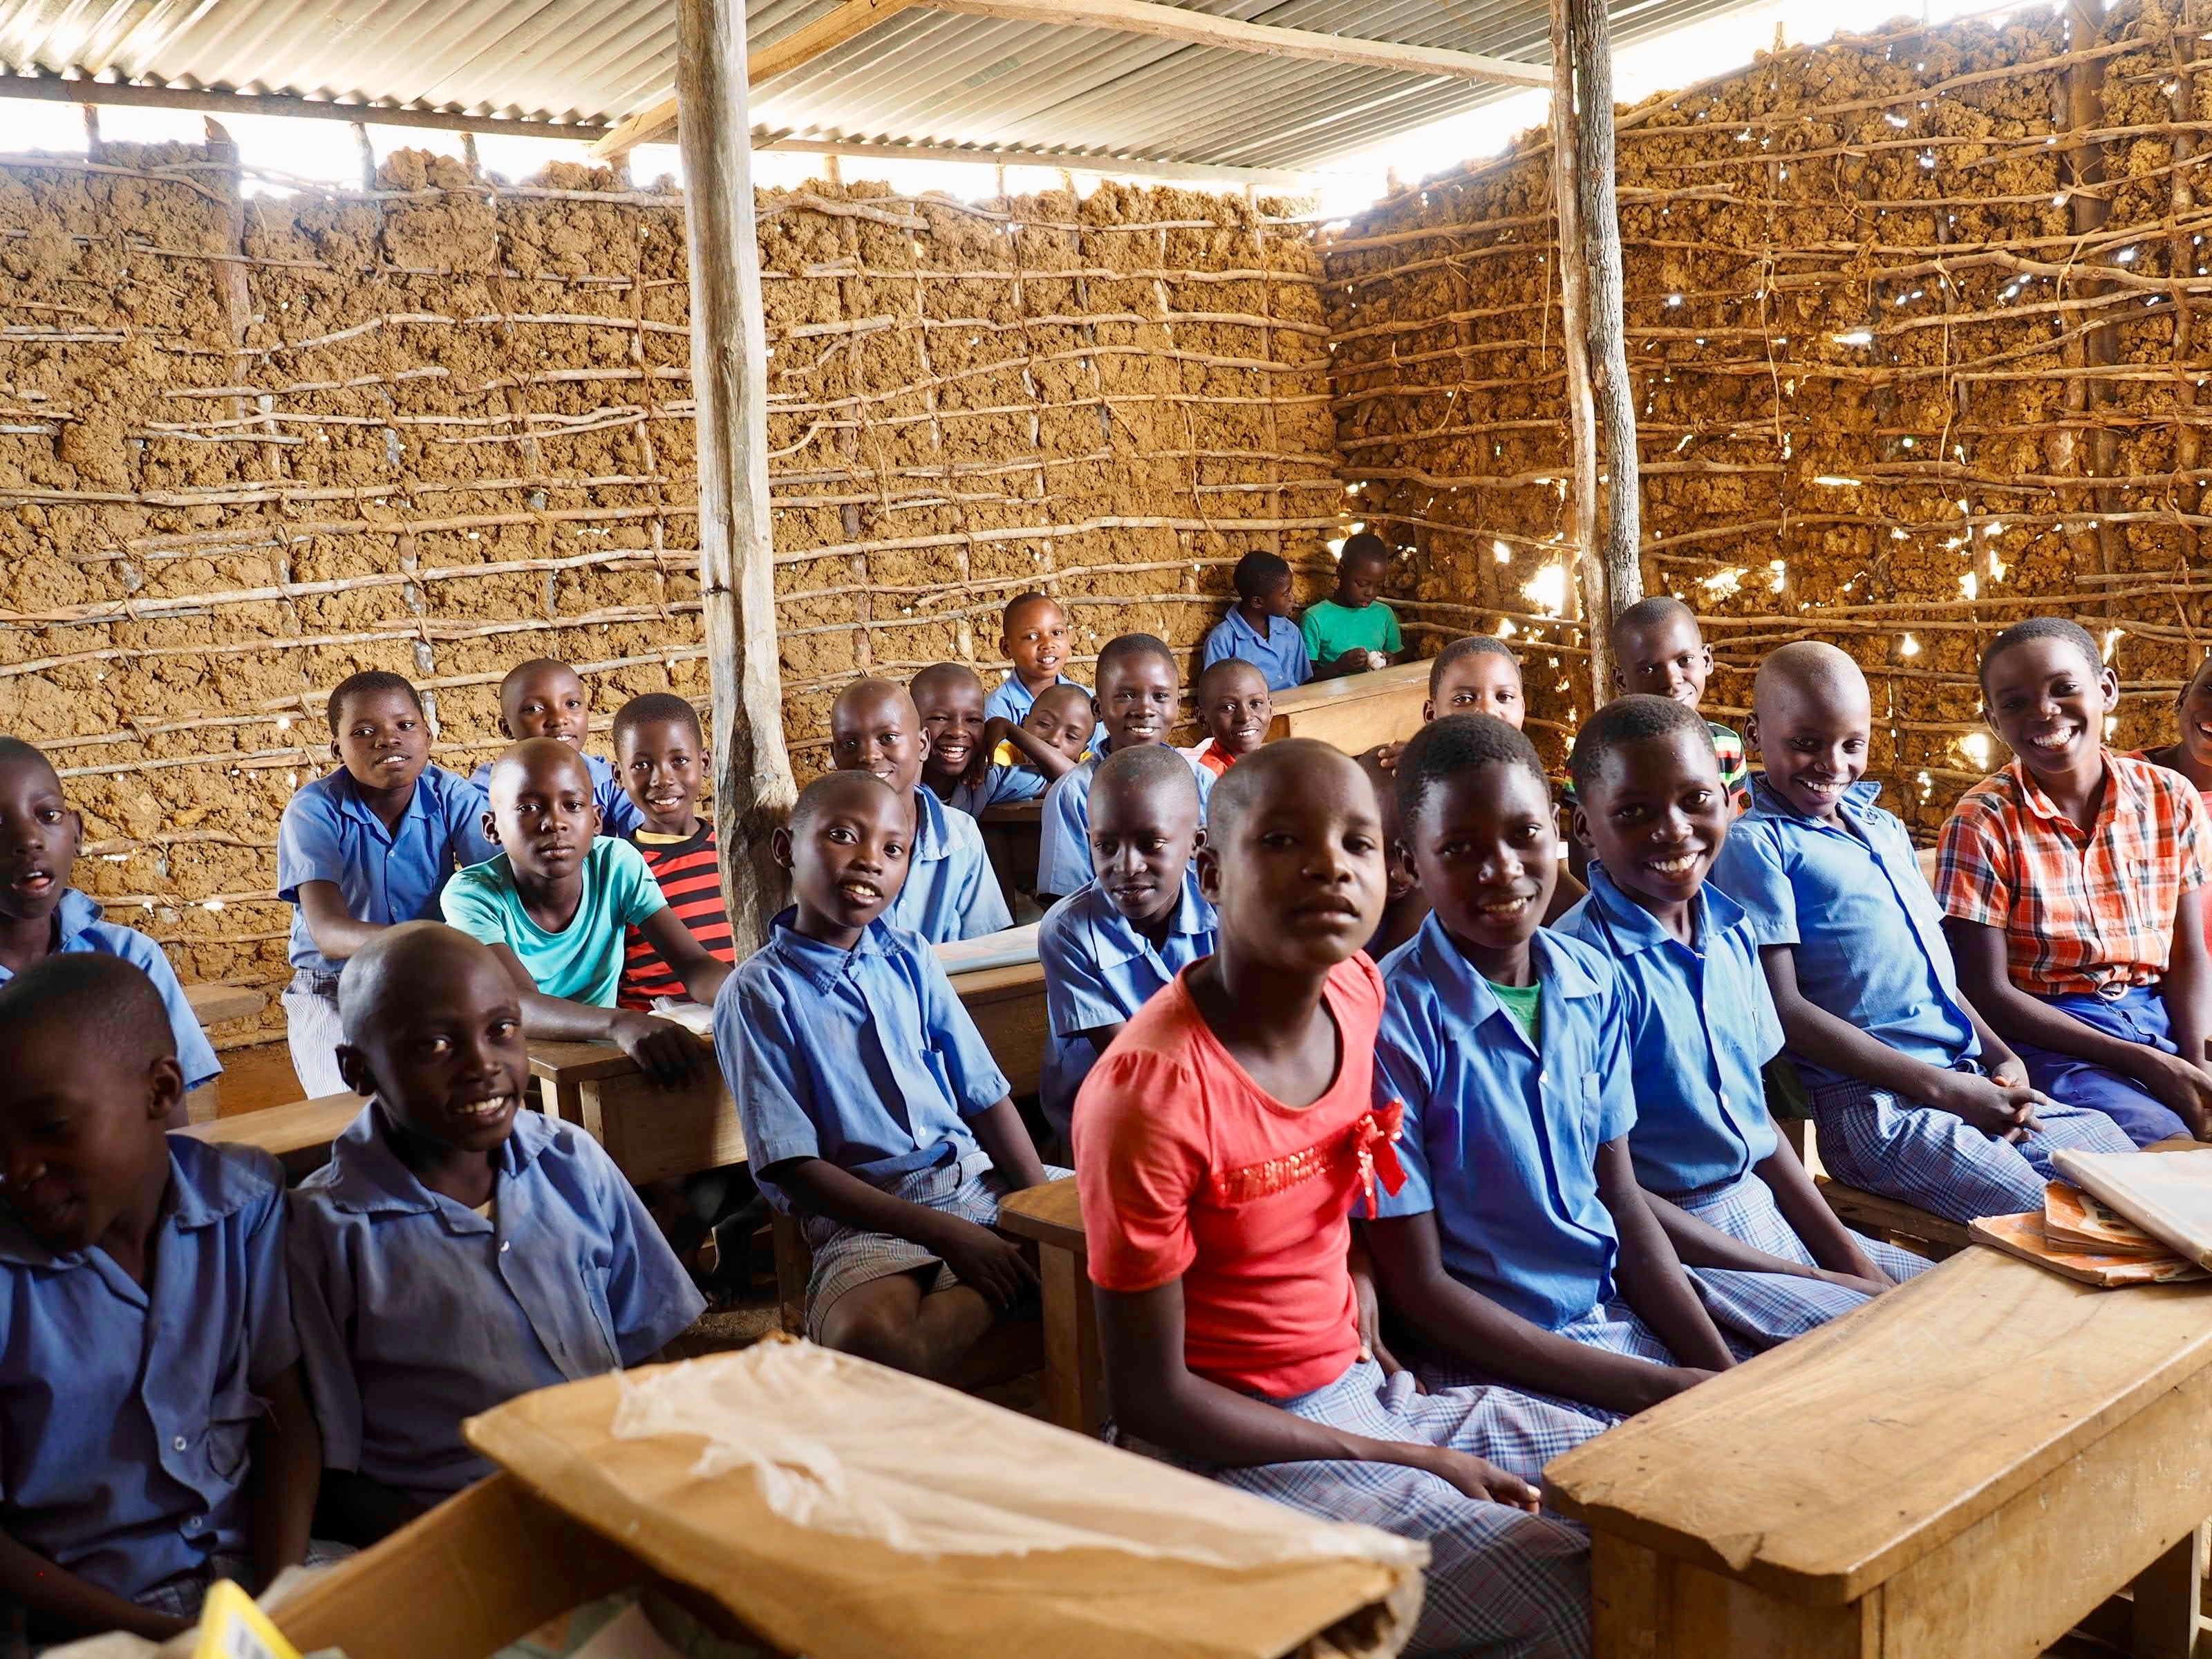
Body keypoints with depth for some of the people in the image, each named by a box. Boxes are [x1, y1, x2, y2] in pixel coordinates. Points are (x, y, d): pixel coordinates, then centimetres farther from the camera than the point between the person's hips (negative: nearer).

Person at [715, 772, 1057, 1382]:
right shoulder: (758, 993, -4)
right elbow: (792, 1168, -9)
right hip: (865, 1215, -4)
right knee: (869, 1339, -36)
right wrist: (947, 1234, -16)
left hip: (975, 1175, 4)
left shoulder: (911, 957, 12)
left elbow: (986, 1096, 11)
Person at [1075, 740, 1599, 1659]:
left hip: (1360, 1391, 8)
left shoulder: (1358, 990, -3)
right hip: (1236, 1449, -7)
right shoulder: (1147, 1088, -26)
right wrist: (1410, 1461, -16)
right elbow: (1151, 1397, -19)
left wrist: (1379, 1350, 3)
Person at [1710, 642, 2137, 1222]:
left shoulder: (1887, 829, 20)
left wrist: (2002, 1057, 5)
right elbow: (1784, 1008, -13)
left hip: (1971, 1082, 8)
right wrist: (1944, 1088, -15)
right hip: (1873, 1104, -8)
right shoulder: (1755, 843, -6)